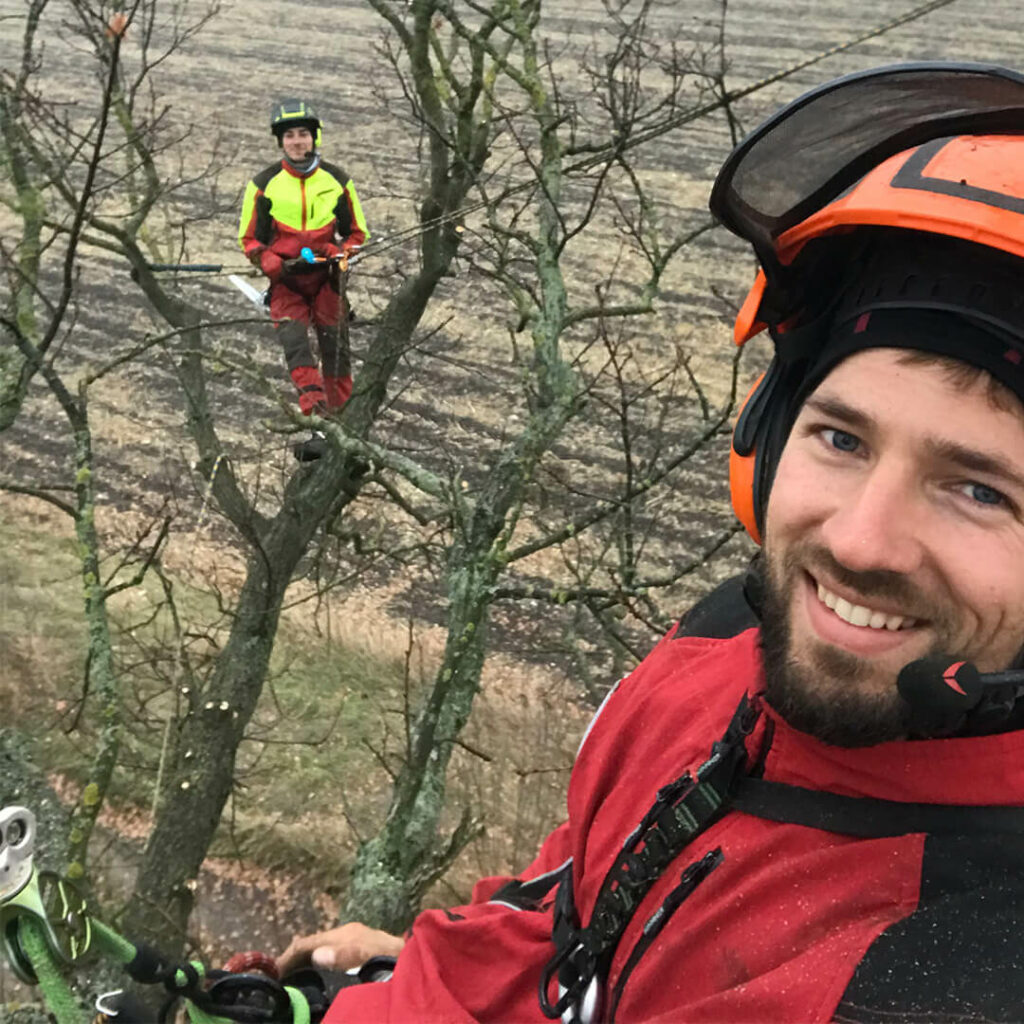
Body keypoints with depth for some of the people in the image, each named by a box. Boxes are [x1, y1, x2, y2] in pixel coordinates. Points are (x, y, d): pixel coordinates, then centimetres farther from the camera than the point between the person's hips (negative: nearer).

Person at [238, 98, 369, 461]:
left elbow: (357, 233, 14)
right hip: (285, 280, -1)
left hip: (328, 278, 2)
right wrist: (280, 267, -13)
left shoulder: (338, 181, 6)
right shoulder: (263, 184, 2)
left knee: (336, 350, 0)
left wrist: (340, 255, -8)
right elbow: (250, 240, 5)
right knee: (294, 342, -21)